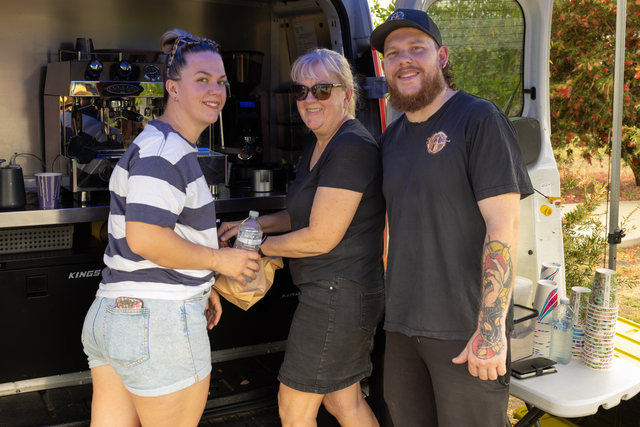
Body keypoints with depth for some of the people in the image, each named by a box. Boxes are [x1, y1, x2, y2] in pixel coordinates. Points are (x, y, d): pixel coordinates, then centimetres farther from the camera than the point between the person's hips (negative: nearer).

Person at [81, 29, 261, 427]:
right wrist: (220, 260, -13)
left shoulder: (156, 142, 17)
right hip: (159, 321, -10)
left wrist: (199, 285, 22)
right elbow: (145, 238, -25)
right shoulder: (166, 148, -16)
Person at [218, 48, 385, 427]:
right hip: (344, 292, 10)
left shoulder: (350, 148, -21)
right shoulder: (318, 143, 11)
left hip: (339, 293, -10)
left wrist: (261, 247, -8)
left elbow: (321, 237, -22)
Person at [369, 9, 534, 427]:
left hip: (465, 330, -6)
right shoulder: (391, 137, 12)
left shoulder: (479, 119, -9)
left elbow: (504, 225, -16)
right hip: (402, 326, 7)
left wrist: (491, 328, -20)